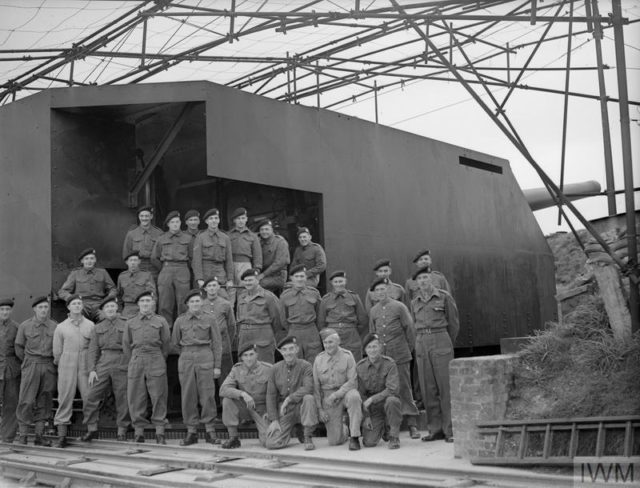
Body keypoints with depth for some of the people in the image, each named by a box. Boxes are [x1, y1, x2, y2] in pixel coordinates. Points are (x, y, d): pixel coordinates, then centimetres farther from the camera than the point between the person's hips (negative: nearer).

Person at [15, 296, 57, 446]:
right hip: (31, 366, -2)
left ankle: (39, 436, 12)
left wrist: (54, 365, 8)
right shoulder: (25, 326, -1)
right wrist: (30, 363, 10)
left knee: (44, 402, 5)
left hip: (49, 367, 2)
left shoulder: (54, 326, 3)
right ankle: (23, 436, 1)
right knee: (27, 401, -6)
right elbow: (19, 348, 7)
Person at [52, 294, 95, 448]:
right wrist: (59, 365, 13)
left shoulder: (90, 325, 6)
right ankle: (61, 437, 1)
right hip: (66, 368, 0)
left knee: (90, 400, -3)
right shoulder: (61, 327, 5)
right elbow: (57, 351, 11)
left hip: (85, 368, 0)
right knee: (65, 399, -1)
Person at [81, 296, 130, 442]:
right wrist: (92, 370, -4)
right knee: (92, 397, -6)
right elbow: (92, 350, 8)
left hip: (122, 364, -1)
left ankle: (121, 431, 10)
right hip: (103, 364, 1)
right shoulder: (97, 328, 14)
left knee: (122, 400, 0)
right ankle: (92, 429, 5)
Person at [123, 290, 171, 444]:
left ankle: (160, 432, 2)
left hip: (156, 363, -1)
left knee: (158, 397, -2)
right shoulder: (130, 323, 11)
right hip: (136, 362, 1)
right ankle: (139, 430, 7)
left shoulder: (161, 321, 8)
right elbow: (126, 345, 15)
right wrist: (134, 361, 12)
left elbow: (166, 343, 11)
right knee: (136, 398, 0)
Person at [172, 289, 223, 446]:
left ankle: (210, 431, 5)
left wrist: (217, 366, 0)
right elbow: (175, 343, 18)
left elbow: (217, 343, 4)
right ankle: (191, 432, 9)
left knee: (207, 396, -3)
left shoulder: (209, 319, 3)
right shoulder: (180, 321, 6)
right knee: (188, 396, 2)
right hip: (186, 360, 2)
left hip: (205, 359, -2)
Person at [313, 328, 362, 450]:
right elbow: (316, 386, 7)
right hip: (328, 399, 2)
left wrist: (335, 395, -18)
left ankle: (354, 437, -27)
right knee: (334, 441, -5)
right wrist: (319, 408, 2)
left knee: (354, 396, -40)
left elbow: (352, 381, -11)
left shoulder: (347, 356, -4)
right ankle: (345, 430, 33)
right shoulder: (319, 359, 3)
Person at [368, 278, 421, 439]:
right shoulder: (373, 311, 9)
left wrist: (408, 349, 7)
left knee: (405, 390, -1)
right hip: (381, 357, 3)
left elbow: (410, 329, 3)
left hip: (400, 357, -3)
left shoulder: (399, 307, -2)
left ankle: (412, 426, 5)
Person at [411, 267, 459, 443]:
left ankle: (450, 430, 2)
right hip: (421, 344, 4)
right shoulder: (415, 302, 11)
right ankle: (435, 429, 10)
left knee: (446, 387, -4)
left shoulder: (444, 297, 1)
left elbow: (453, 323, 7)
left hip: (441, 341, -4)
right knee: (428, 389, 3)